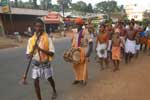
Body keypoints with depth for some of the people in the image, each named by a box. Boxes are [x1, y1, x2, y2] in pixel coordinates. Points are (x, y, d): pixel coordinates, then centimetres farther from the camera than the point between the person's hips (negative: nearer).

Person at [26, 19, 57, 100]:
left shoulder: (48, 39, -13)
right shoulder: (31, 39, -4)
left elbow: (52, 53, -17)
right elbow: (28, 53, 0)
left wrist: (40, 49, -29)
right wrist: (29, 55, -25)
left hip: (46, 64, -1)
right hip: (36, 64, 2)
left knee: (50, 79, 18)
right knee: (36, 82, 2)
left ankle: (54, 91, 49)